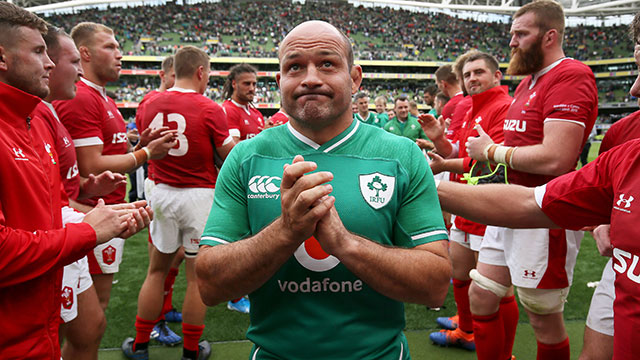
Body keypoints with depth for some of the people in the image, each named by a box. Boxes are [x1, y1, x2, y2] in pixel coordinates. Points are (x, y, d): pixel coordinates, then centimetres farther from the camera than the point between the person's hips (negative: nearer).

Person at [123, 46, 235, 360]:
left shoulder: (151, 105, 2)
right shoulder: (210, 110, -13)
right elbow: (231, 156, -7)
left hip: (161, 191, 4)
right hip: (199, 195, -4)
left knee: (157, 270, 17)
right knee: (197, 275, 8)